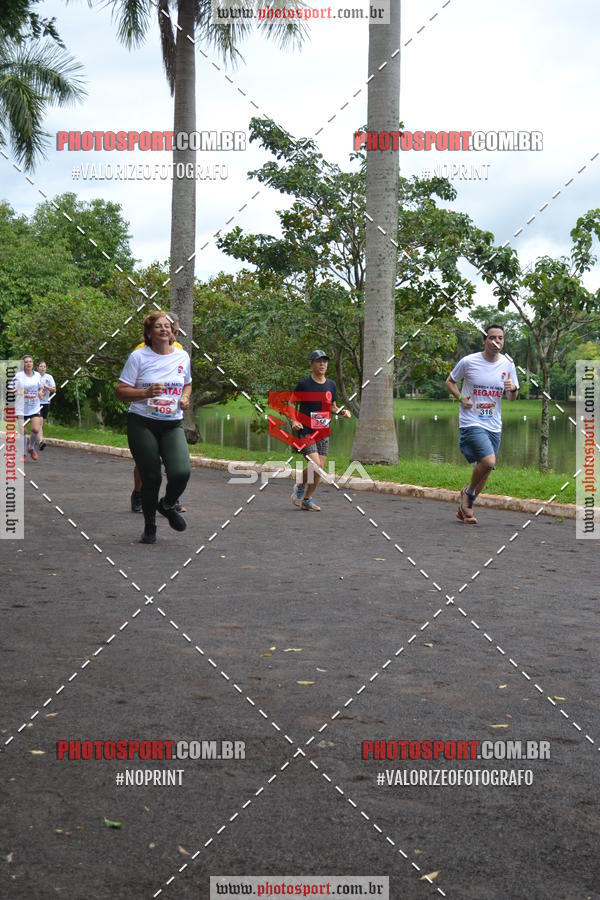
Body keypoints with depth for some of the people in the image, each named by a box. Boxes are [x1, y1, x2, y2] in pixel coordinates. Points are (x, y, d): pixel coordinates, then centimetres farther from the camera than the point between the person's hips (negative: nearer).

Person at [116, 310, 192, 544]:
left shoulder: (182, 356, 7)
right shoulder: (138, 356, -4)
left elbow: (187, 384, 24)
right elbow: (121, 391, -4)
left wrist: (185, 398, 2)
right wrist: (147, 392, -19)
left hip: (173, 425, 3)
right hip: (142, 424, -2)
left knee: (181, 472, -17)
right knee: (151, 478, -1)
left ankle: (167, 505, 17)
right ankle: (149, 527, 23)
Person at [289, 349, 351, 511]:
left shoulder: (331, 385, 8)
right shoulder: (304, 385, -7)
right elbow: (292, 404, 1)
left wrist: (342, 411, -2)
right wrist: (293, 421, -16)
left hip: (323, 433, 5)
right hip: (305, 431, -5)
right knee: (315, 465, -19)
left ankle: (306, 499, 20)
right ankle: (300, 489, 8)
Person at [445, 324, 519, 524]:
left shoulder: (508, 365, 4)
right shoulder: (468, 361, -6)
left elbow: (511, 398, 11)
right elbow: (450, 381, 8)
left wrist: (512, 389, -13)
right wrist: (460, 398, -10)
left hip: (494, 426, 5)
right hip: (471, 423, -5)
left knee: (484, 470, 10)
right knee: (488, 461, -25)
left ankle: (465, 507, 29)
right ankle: (468, 492, 3)